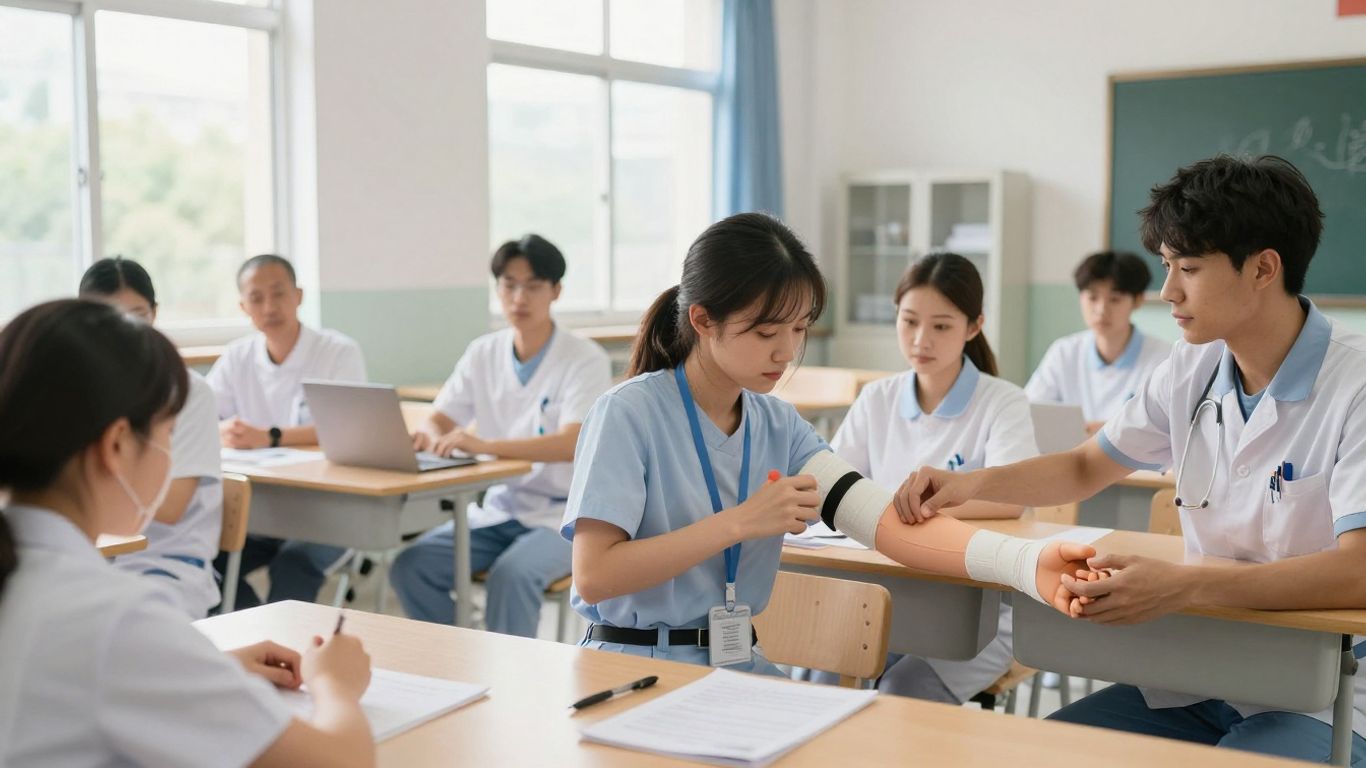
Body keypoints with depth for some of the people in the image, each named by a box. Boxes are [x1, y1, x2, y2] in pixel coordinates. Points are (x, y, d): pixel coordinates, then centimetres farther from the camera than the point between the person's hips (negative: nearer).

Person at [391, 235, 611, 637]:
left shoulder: (585, 359, -10)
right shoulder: (483, 353, 6)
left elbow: (572, 445, -24)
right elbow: (438, 420, 7)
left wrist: (485, 445, -39)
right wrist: (431, 438, -20)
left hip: (564, 514, -5)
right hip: (497, 509, 5)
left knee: (511, 575, -35)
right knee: (412, 566, -19)